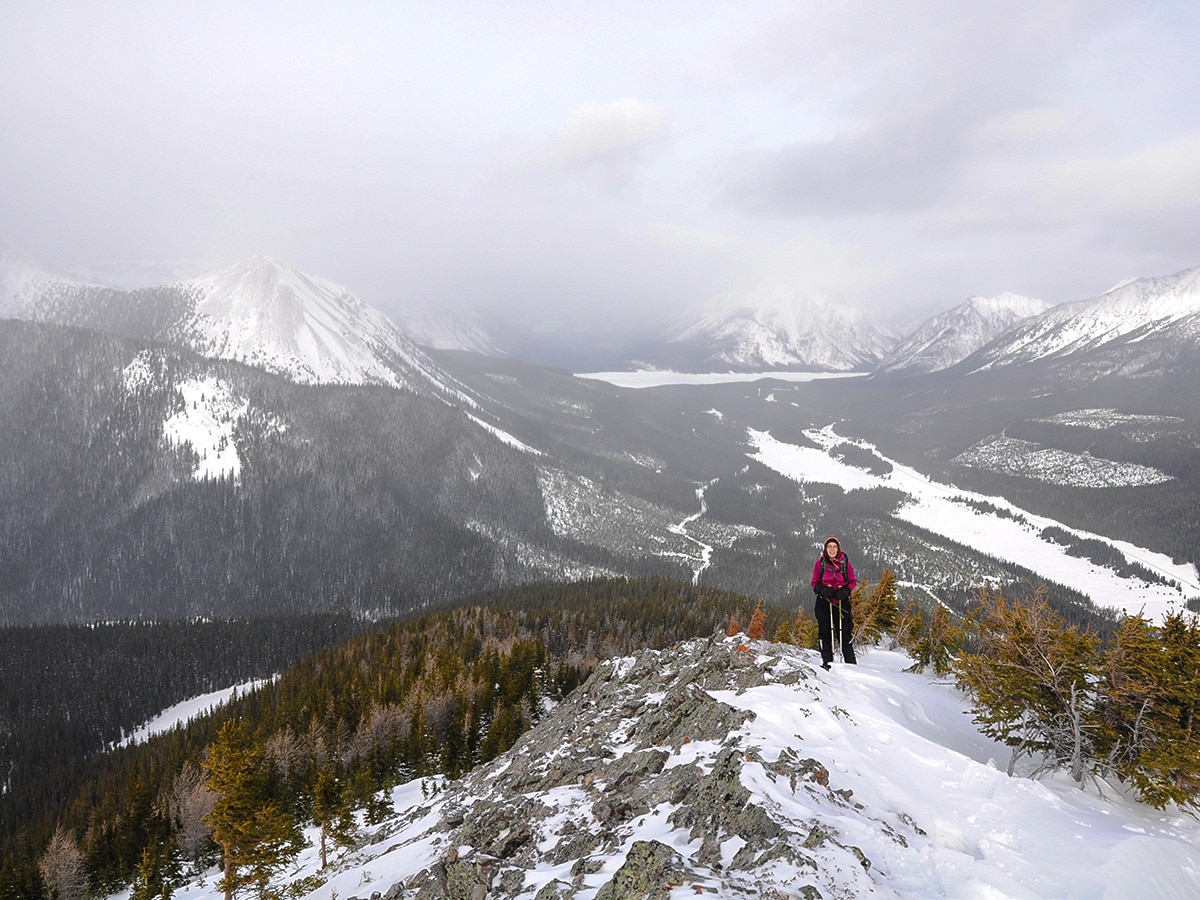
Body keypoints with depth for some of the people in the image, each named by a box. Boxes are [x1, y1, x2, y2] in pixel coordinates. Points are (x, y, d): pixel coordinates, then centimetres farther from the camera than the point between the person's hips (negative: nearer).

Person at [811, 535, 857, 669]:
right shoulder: (820, 563, 2)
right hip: (824, 602, 1)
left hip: (842, 602, -1)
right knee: (825, 633, 1)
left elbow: (853, 581, 7)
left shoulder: (845, 563, 1)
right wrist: (823, 590, -14)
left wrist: (845, 591, -12)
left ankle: (851, 662, 8)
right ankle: (827, 662, 8)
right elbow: (814, 583, 7)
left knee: (844, 632, 0)